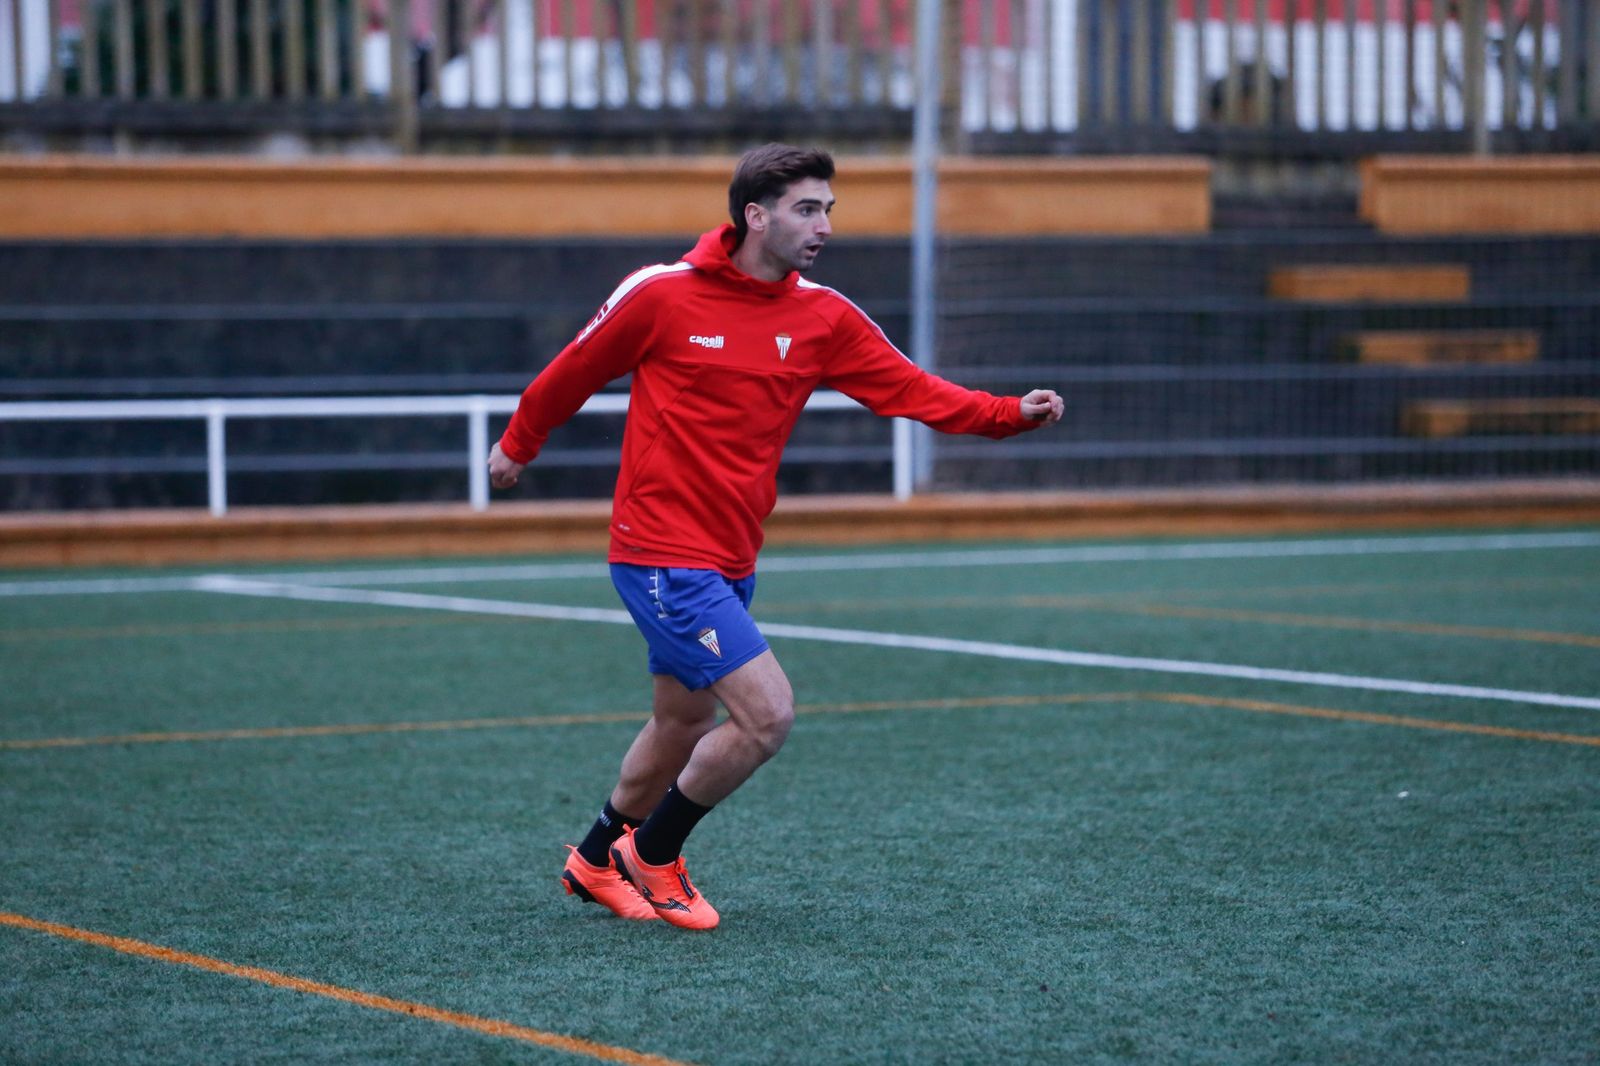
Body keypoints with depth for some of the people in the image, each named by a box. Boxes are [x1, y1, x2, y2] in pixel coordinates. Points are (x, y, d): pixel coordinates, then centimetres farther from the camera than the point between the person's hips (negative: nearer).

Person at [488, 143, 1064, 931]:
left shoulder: (823, 317, 0)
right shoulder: (661, 294, -12)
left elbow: (913, 390, -7)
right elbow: (575, 371, 3)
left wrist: (1012, 414, -22)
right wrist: (518, 444, 17)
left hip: (730, 562, 7)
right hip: (661, 554, -7)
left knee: (684, 724, 20)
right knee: (768, 713, -15)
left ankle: (597, 862, 42)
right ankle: (654, 852, 6)